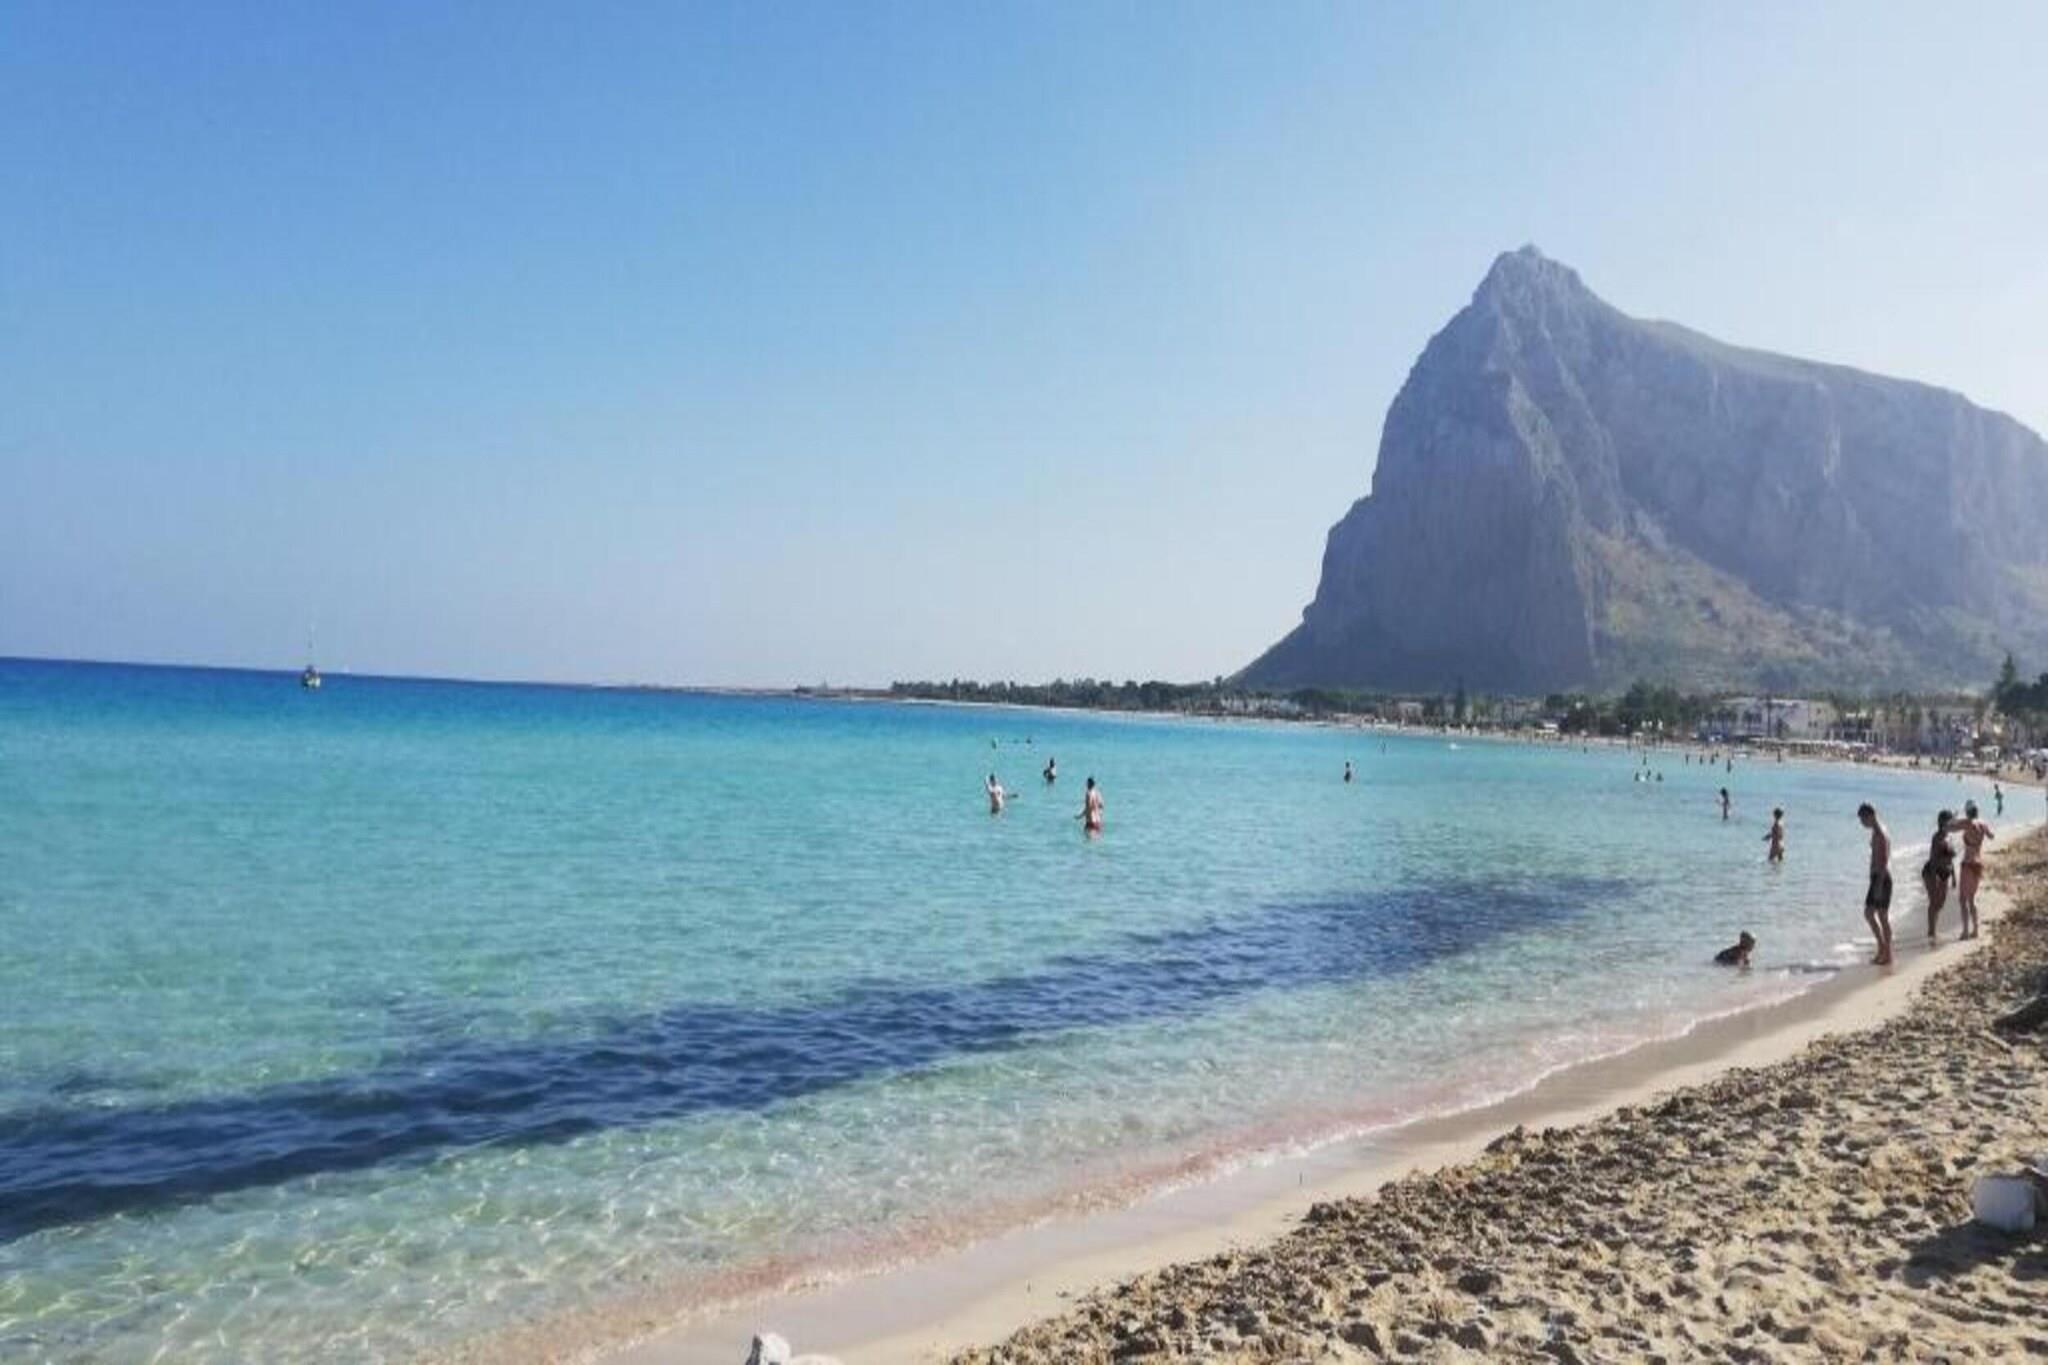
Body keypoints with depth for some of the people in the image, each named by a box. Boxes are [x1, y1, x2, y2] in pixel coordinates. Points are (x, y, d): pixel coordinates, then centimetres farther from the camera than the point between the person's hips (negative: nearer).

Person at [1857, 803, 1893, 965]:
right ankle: (1882, 948, 21)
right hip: (1877, 879, 10)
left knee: (1883, 917, -2)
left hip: (1881, 879, -10)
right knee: (1868, 913, 13)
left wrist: (1879, 886, -23)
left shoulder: (1880, 834, -17)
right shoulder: (1876, 832, 14)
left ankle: (1887, 955, 5)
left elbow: (1884, 862, -21)